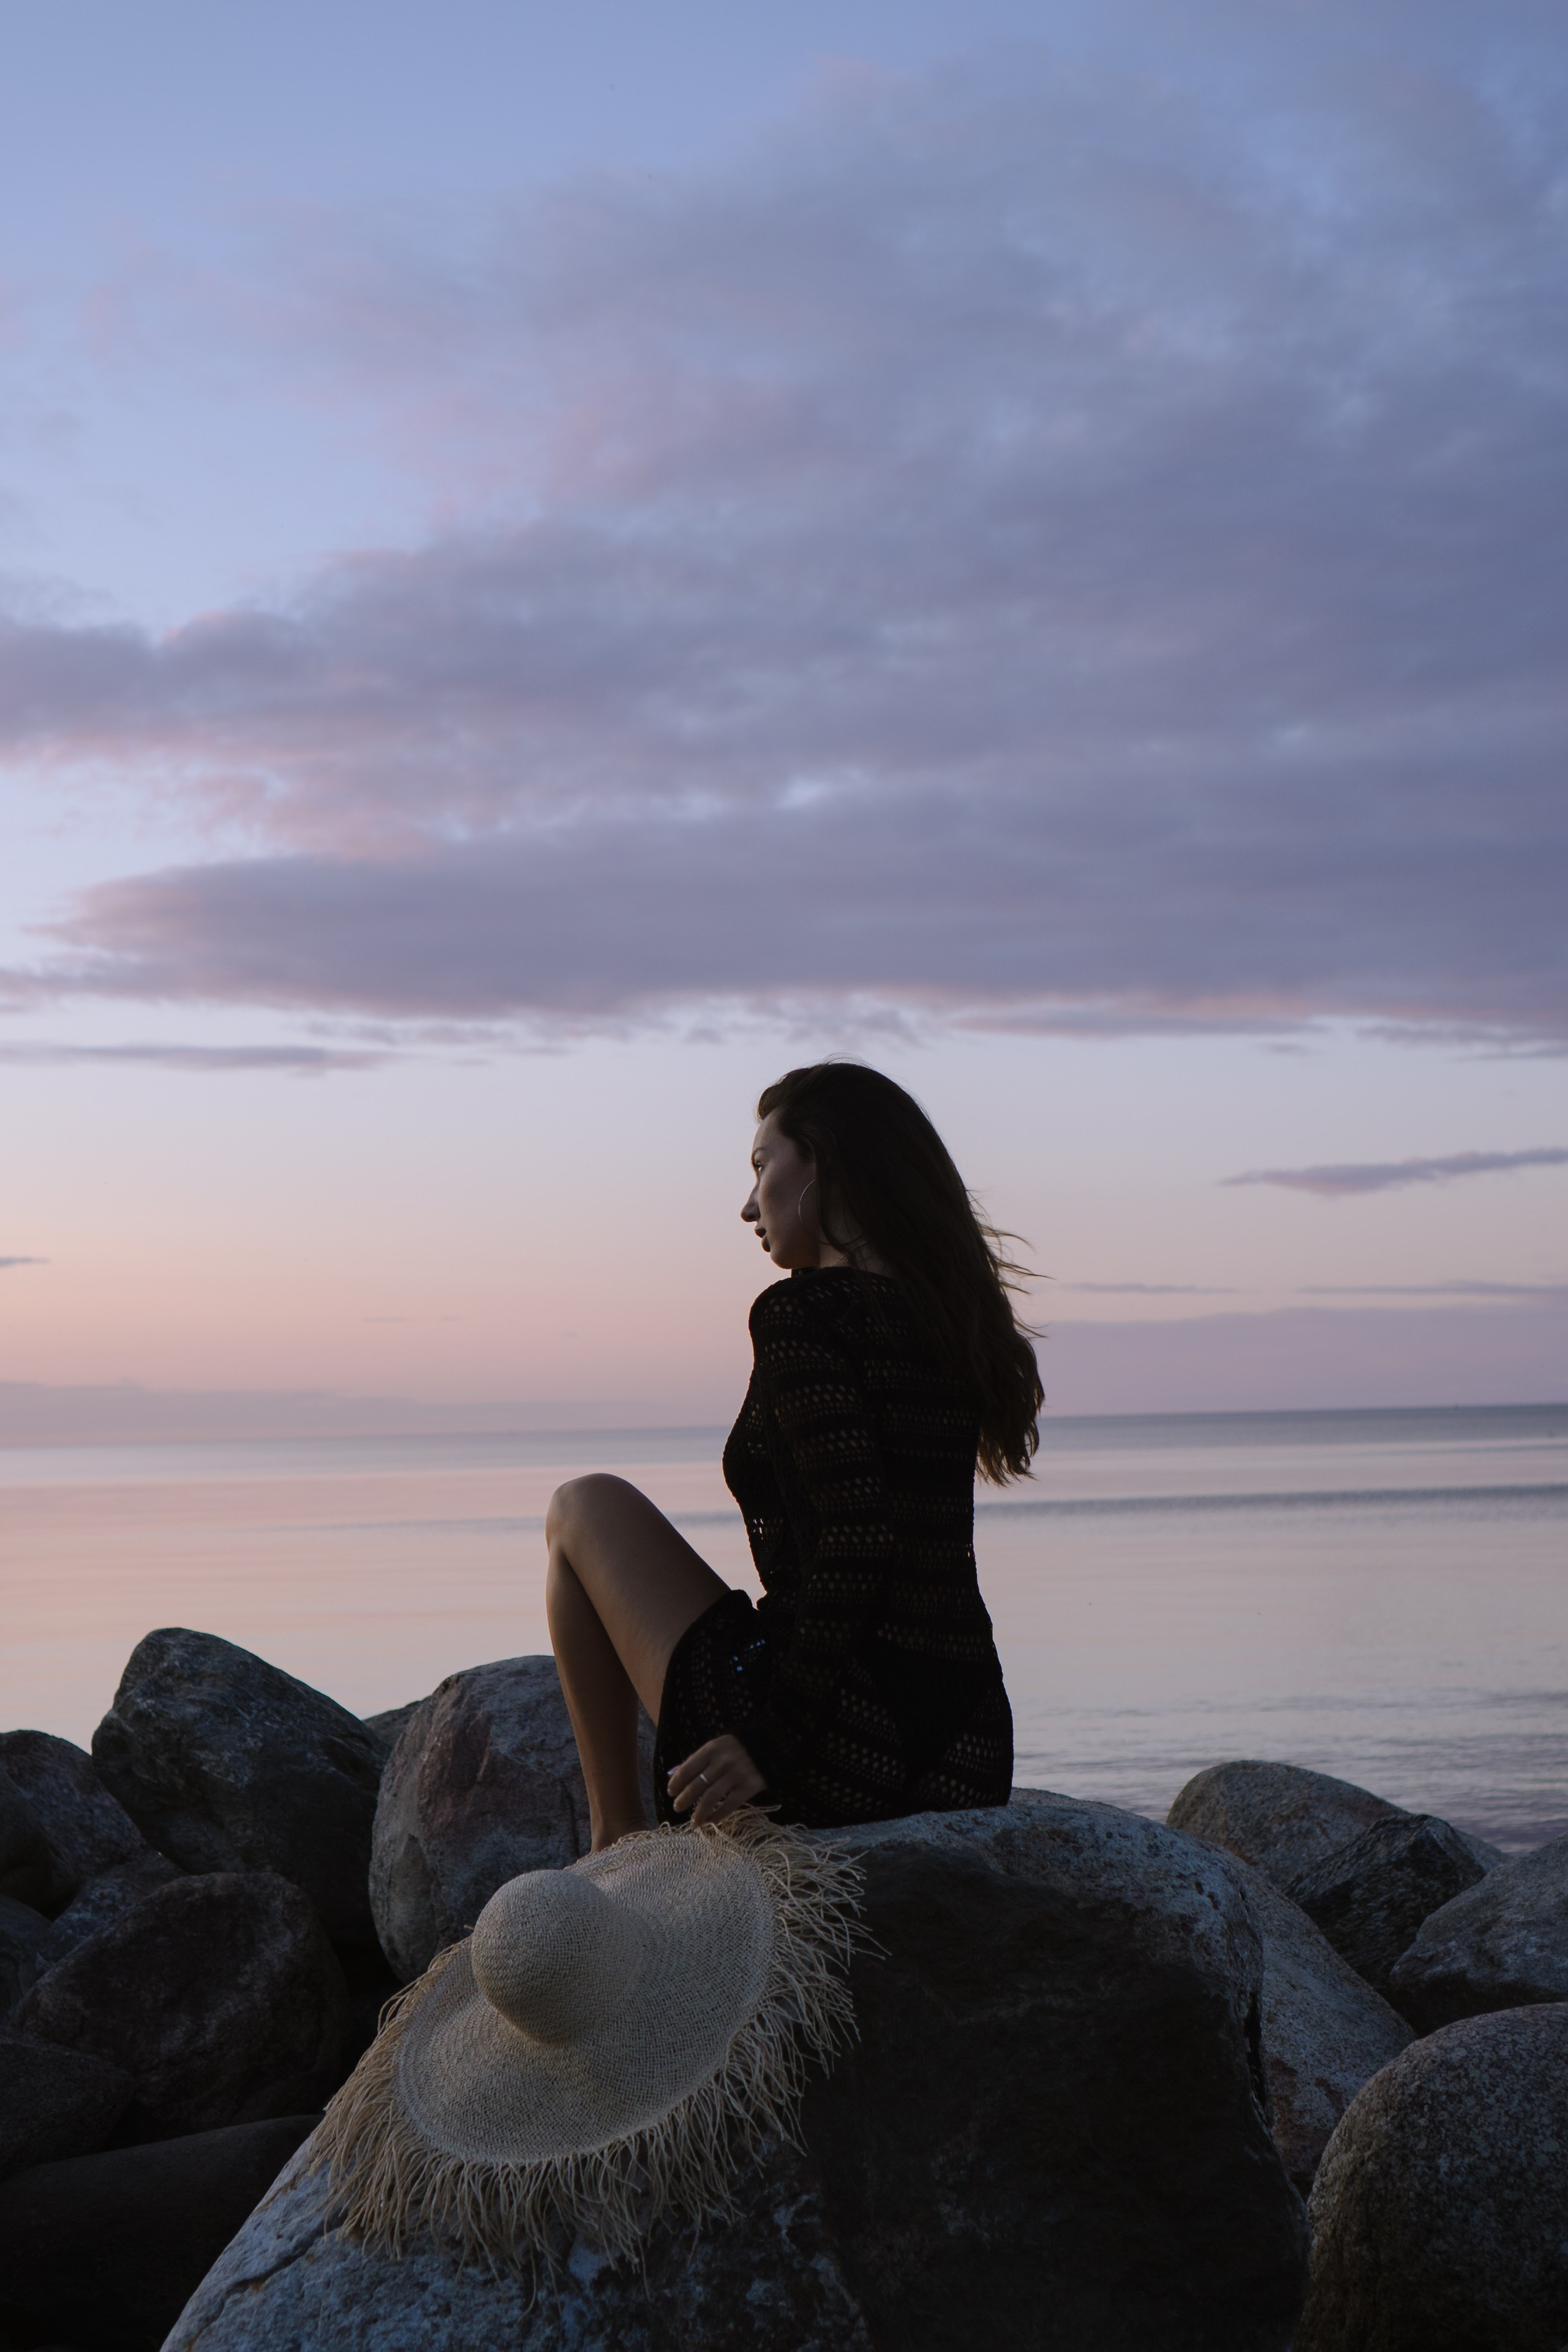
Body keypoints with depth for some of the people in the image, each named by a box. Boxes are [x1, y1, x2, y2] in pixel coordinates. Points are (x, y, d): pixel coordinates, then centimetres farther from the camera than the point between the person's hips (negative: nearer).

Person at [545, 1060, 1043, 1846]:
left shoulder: (801, 1313, -12)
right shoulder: (944, 1317, 11)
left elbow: (858, 1539, -23)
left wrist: (772, 1743, -19)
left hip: (838, 1747, -8)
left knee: (585, 1507, 13)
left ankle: (616, 1840, 17)